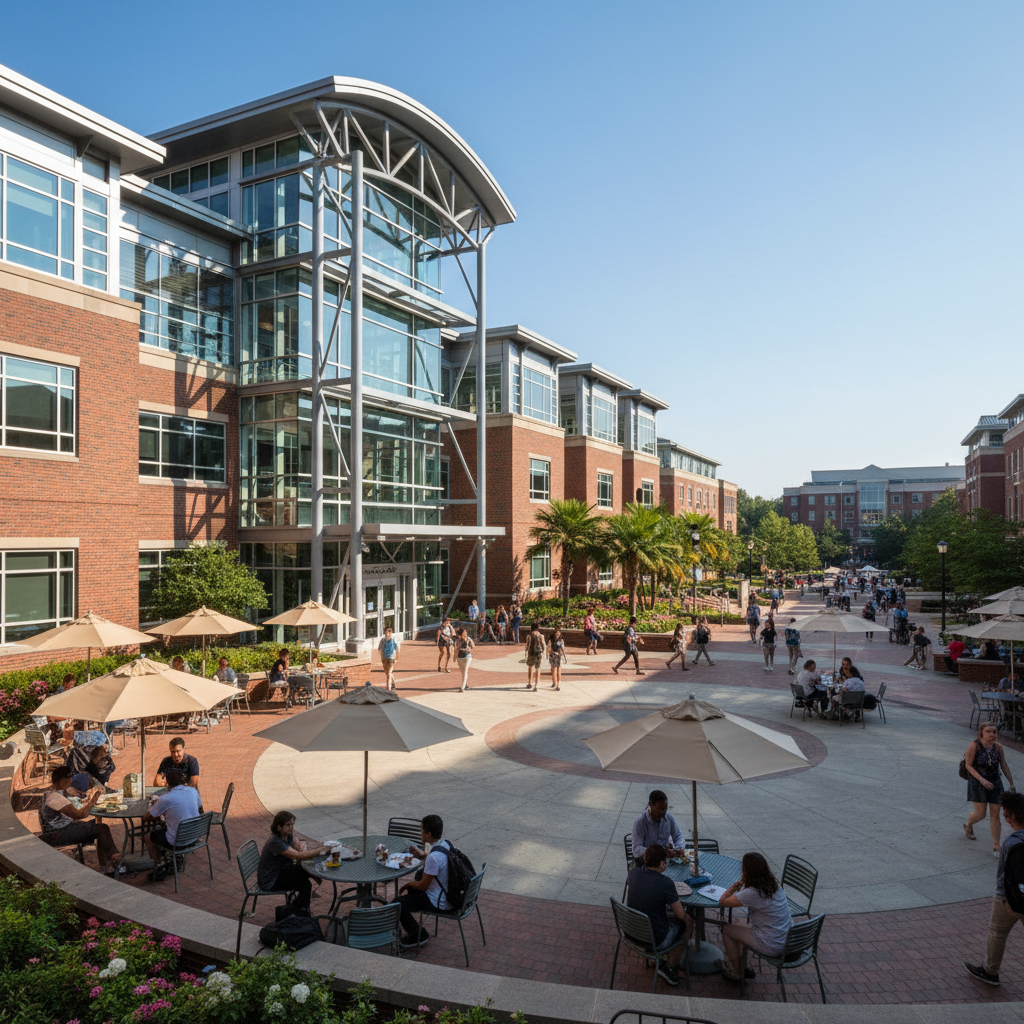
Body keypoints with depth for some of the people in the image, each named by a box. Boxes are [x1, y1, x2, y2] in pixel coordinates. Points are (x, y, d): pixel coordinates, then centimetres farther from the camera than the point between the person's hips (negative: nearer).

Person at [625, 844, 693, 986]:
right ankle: (670, 967, 21)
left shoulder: (633, 872, -9)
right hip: (655, 941, -6)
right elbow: (680, 914, -14)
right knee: (687, 921, 18)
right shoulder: (666, 883, -25)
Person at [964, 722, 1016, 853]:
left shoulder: (998, 747, -3)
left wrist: (1011, 783, 11)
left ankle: (996, 844, 15)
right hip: (977, 782, -4)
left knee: (995, 814, 3)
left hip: (995, 782, 4)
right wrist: (982, 780, -22)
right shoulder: (974, 745, -16)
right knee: (980, 813, -1)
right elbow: (968, 765, -14)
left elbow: (1004, 766, 7)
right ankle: (968, 825, 32)